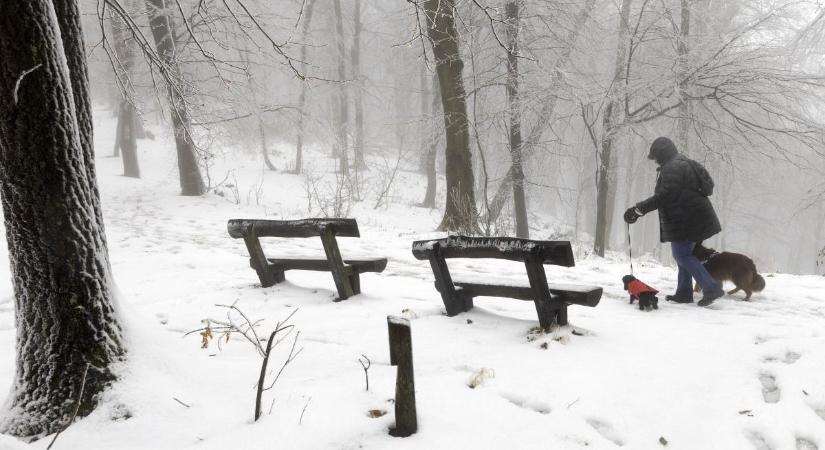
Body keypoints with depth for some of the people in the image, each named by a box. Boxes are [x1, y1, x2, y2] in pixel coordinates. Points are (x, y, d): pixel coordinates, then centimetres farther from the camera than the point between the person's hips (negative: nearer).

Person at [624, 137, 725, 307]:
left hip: (686, 220, -11)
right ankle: (684, 293, 20)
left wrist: (638, 209, -21)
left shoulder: (672, 168, -15)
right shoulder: (684, 164, 20)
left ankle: (711, 288, -13)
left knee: (682, 255, -8)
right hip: (691, 218, 11)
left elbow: (664, 196, -23)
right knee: (684, 254, 15)